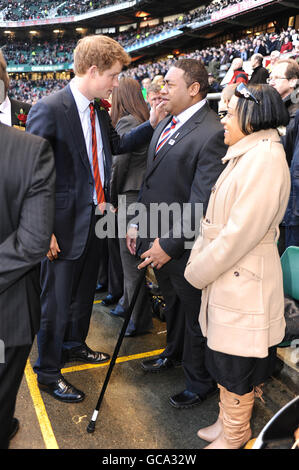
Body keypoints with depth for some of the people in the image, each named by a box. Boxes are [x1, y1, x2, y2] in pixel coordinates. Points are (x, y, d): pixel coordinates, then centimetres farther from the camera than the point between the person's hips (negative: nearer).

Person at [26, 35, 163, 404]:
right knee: (56, 301, 7)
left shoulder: (99, 110, 6)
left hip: (95, 217, 8)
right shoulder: (49, 109, -18)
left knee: (84, 291, 23)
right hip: (66, 223, -8)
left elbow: (117, 145, 20)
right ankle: (48, 373, 29)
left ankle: (74, 345, 48)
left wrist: (152, 124, 6)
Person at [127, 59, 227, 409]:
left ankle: (200, 383, 35)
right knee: (172, 303, 28)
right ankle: (174, 353, 54)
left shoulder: (212, 133, -20)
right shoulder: (165, 124, 9)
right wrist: (138, 223, 12)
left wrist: (170, 243, -21)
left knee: (193, 315, 12)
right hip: (158, 238, 8)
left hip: (184, 248, -8)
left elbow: (202, 201, -24)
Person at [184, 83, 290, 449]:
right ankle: (227, 423, 42)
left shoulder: (265, 158, -20)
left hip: (244, 282, -9)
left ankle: (232, 437, 32)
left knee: (235, 368, 9)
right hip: (225, 274, 9)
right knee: (224, 361, 22)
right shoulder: (246, 154, 12)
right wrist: (199, 263, 7)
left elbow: (242, 231, -23)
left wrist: (198, 271, -13)